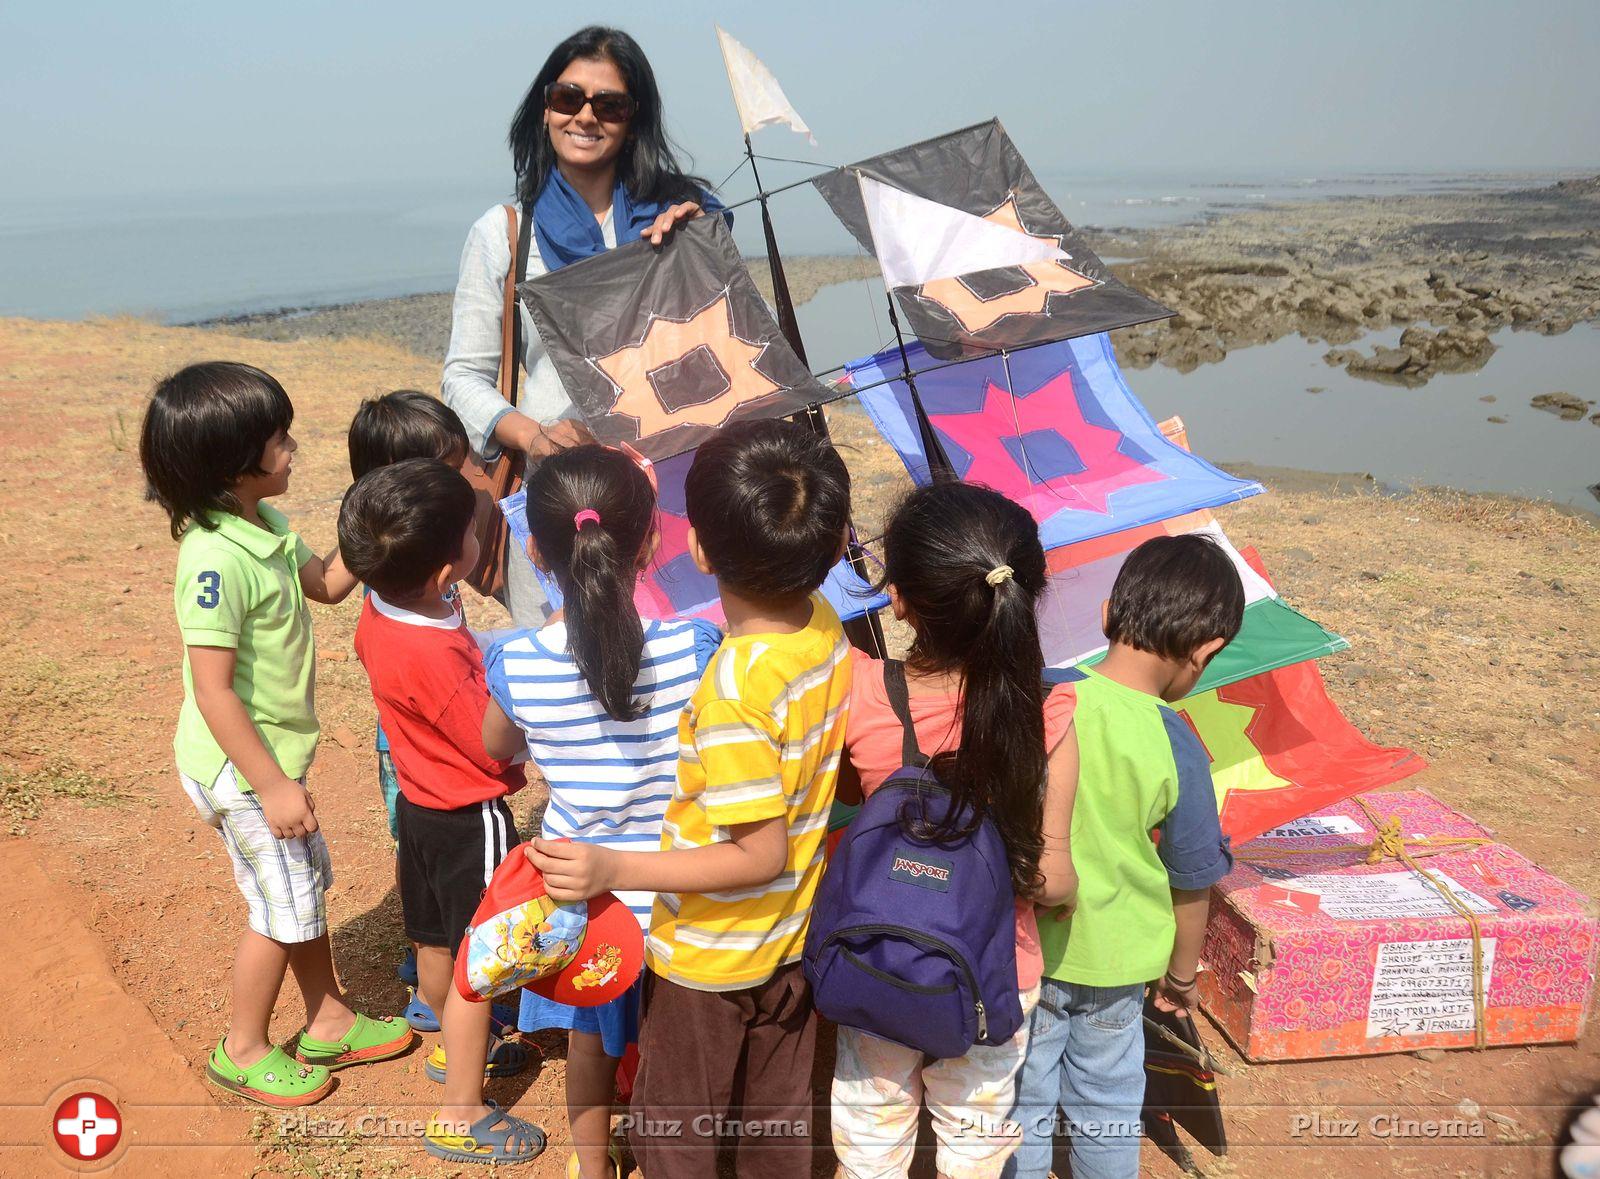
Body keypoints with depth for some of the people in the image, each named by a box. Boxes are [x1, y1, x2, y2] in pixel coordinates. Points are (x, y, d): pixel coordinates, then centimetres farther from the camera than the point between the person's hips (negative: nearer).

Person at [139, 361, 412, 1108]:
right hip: (244, 767, -9)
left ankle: (329, 1023, 38)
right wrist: (273, 785, -23)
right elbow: (214, 691, -28)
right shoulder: (215, 560, -29)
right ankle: (244, 1051, 28)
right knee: (284, 910, 6)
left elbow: (326, 583, 14)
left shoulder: (262, 524, -2)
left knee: (307, 884, 20)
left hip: (273, 752, 9)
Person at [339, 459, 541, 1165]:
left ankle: (455, 1048, 48)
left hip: (420, 802, 9)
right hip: (469, 821, -8)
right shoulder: (433, 655, -34)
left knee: (435, 942, 25)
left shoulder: (378, 614, -8)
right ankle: (461, 1113, 22)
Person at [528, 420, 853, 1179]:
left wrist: (615, 870, -30)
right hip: (793, 942, 7)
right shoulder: (827, 629, -13)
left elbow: (759, 855, -28)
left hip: (707, 959, -6)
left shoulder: (734, 689, -34)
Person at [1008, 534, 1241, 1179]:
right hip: (1116, 960, 0)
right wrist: (1183, 972, 9)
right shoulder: (1178, 750, -20)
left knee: (1024, 1102, 19)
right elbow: (1190, 881, -8)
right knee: (1107, 1104, 23)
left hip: (1024, 949, 1)